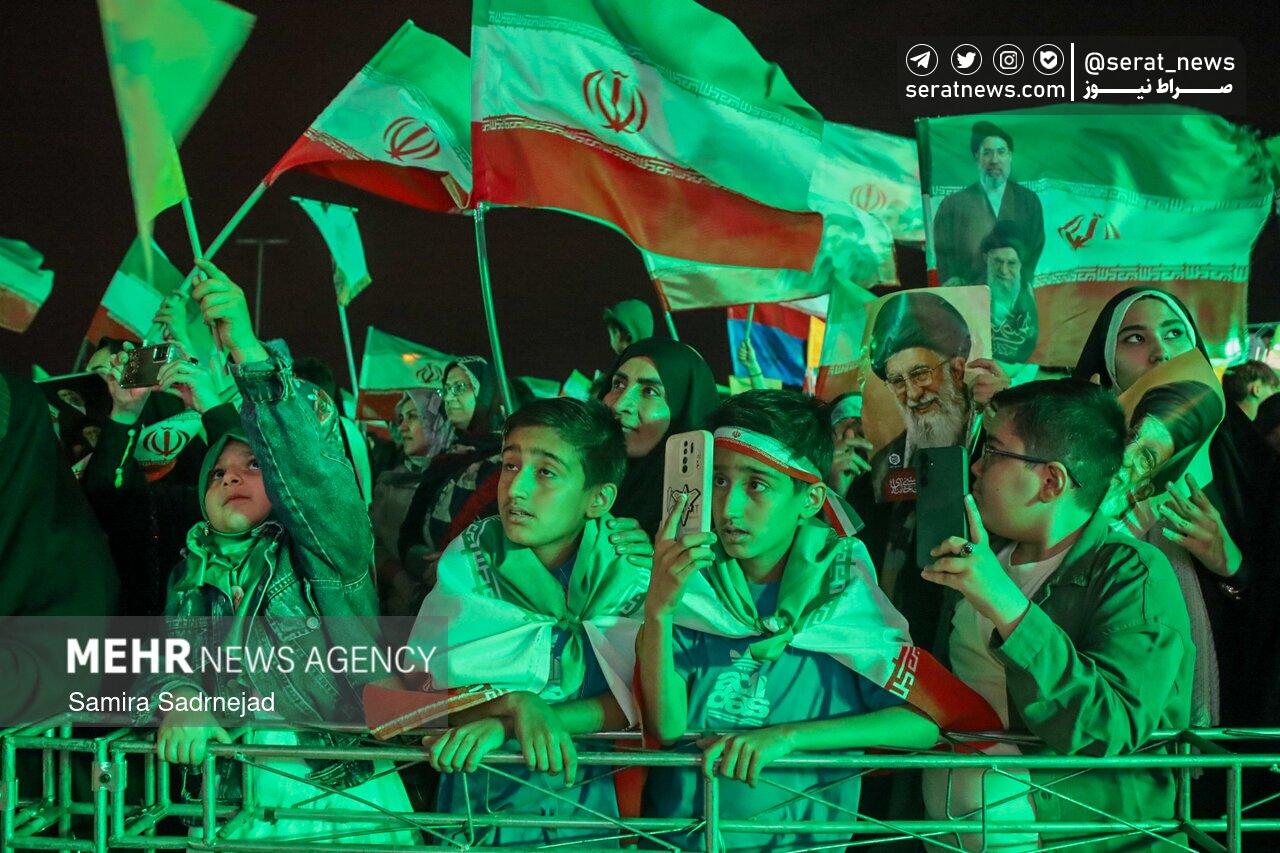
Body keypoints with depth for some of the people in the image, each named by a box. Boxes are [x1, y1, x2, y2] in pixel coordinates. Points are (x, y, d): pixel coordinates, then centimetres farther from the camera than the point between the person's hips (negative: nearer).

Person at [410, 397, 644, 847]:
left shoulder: (629, 567, -4)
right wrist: (517, 704, -26)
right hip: (483, 798, 1)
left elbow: (635, 702, -11)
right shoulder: (469, 560, -4)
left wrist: (501, 724, -22)